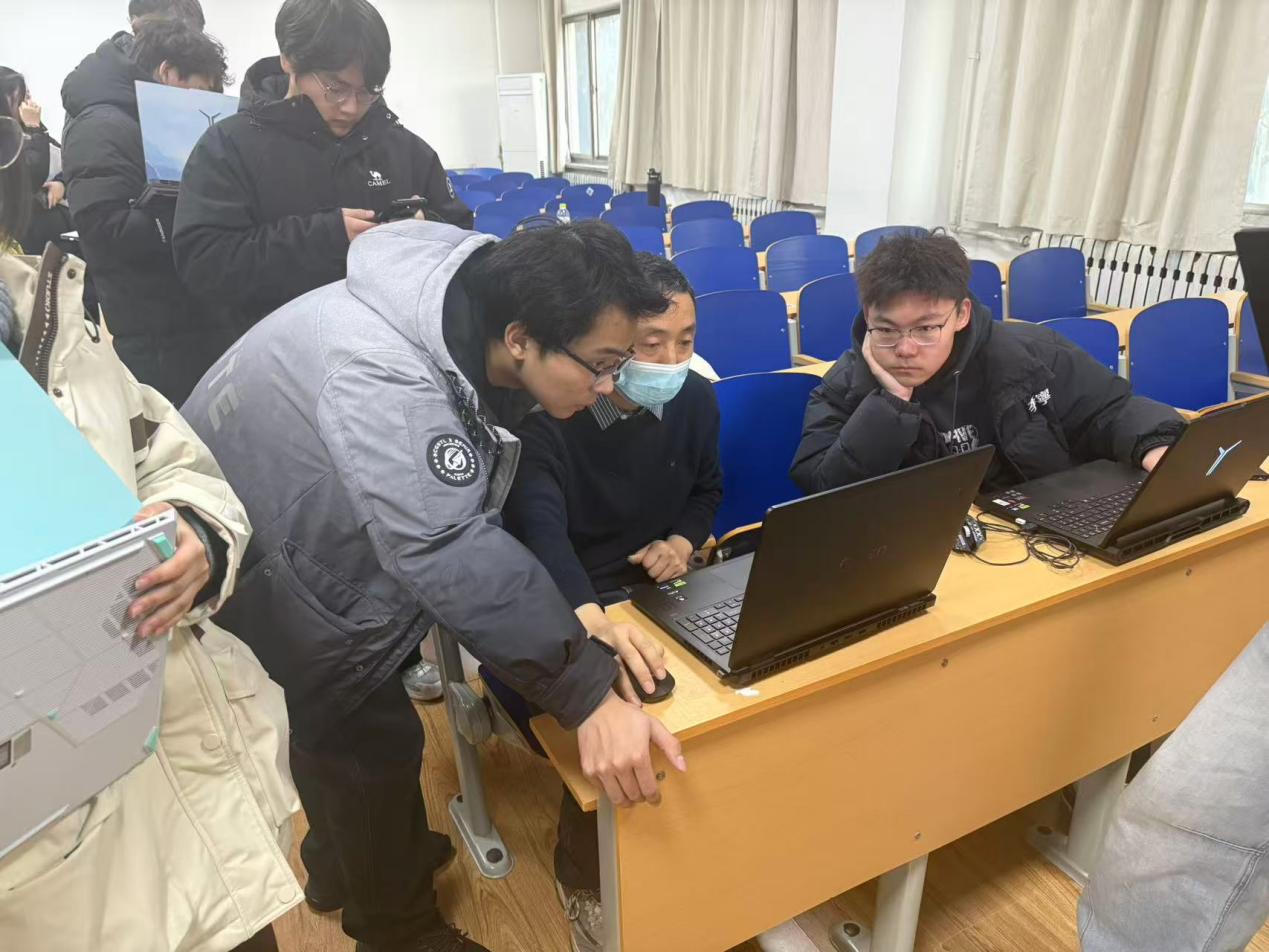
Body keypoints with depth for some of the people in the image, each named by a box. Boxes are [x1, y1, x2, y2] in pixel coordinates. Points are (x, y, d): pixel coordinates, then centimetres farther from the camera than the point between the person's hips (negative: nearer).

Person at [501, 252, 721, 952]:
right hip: (562, 606, -5)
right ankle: (584, 878, 6)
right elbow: (539, 529, -35)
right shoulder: (544, 418, -20)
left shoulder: (696, 400, -1)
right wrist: (596, 623, -54)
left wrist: (684, 541, -6)